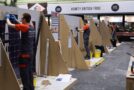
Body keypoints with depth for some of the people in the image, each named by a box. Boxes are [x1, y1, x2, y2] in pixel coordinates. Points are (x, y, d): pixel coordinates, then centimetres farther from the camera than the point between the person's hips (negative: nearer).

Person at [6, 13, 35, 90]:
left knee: (24, 72, -1)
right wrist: (15, 19, 33)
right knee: (29, 71, 14)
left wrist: (7, 18, 12)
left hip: (24, 53, -8)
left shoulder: (24, 27, -15)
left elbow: (10, 24, -7)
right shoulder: (31, 27, 7)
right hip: (30, 53, 8)